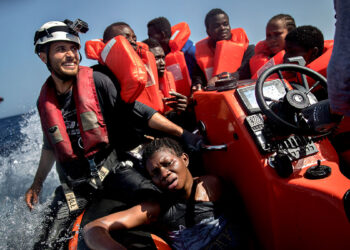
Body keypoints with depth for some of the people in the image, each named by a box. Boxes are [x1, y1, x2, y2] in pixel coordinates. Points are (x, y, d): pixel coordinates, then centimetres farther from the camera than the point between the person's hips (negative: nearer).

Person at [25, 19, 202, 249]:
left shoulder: (97, 82, -7)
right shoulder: (45, 100, 6)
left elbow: (139, 112, -10)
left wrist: (183, 134, -15)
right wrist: (37, 184, 23)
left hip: (111, 169, -3)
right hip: (74, 183, 4)